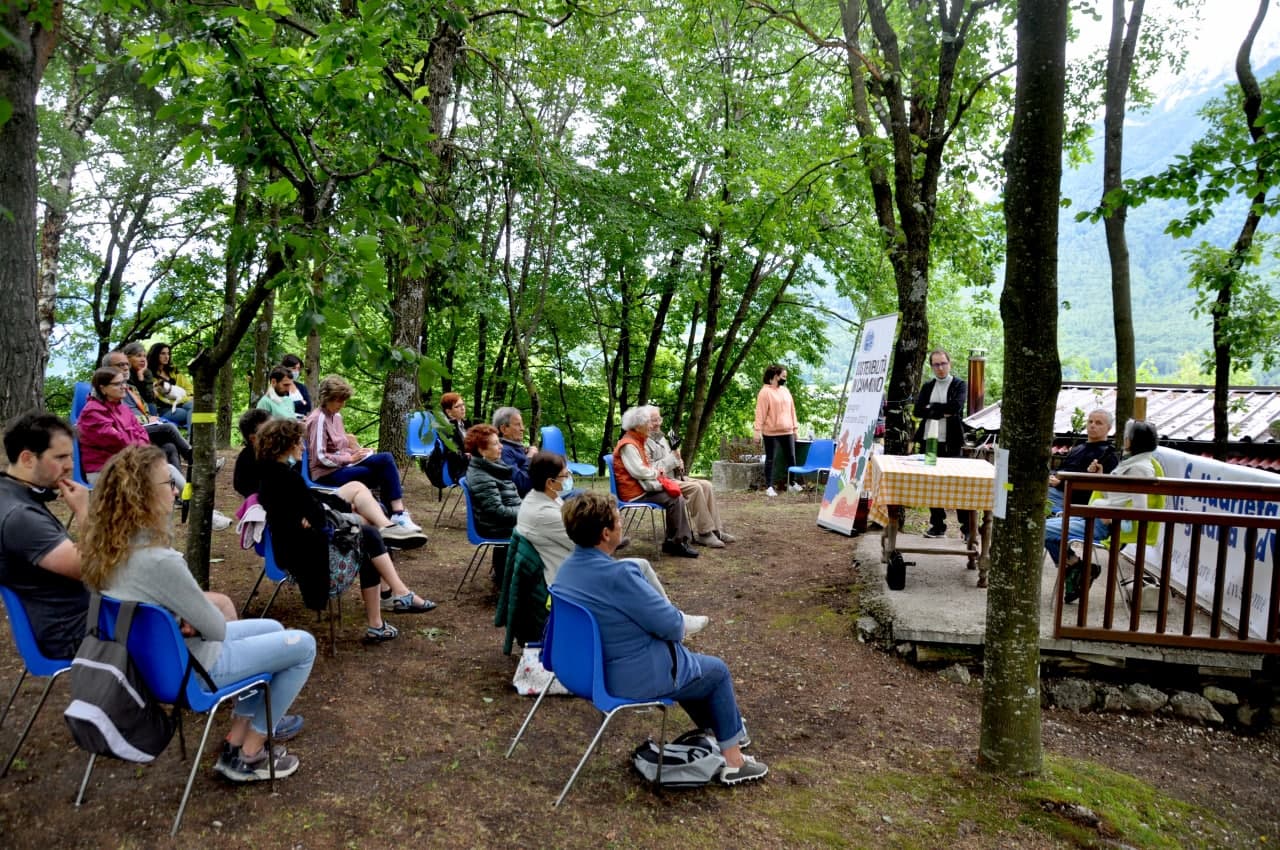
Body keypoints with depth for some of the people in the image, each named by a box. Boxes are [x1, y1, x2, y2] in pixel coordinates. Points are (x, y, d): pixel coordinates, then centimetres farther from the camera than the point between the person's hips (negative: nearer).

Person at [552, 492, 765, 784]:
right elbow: (672, 625, -23)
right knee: (717, 671, 16)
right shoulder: (616, 574, -32)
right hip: (634, 677, -9)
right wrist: (678, 620, -1)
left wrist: (665, 612, 1)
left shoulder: (568, 567, -3)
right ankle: (733, 761, 27)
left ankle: (718, 726, 46)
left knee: (684, 658, 31)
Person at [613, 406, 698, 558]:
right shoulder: (628, 445, -17)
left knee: (678, 497, 0)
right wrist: (656, 473, -7)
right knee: (673, 500, -18)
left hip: (642, 486, 10)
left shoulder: (636, 442, 16)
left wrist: (655, 473, -2)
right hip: (634, 492, -10)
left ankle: (683, 538, -2)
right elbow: (638, 471, -24)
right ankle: (675, 542, -8)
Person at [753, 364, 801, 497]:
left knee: (791, 458, 12)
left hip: (787, 432, 6)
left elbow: (791, 410, 17)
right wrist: (757, 430, -17)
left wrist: (795, 427, 14)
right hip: (771, 433, -6)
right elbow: (760, 413, -13)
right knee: (770, 459, 1)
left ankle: (792, 483, 25)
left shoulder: (785, 391, 13)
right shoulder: (765, 392, -9)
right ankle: (770, 487, 5)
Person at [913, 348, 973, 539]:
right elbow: (918, 410, 0)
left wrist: (931, 408, -8)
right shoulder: (927, 386, 13)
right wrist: (942, 412, -10)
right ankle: (937, 526, 17)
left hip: (951, 443, -4)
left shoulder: (959, 385, 1)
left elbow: (956, 407, -17)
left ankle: (968, 527, 5)